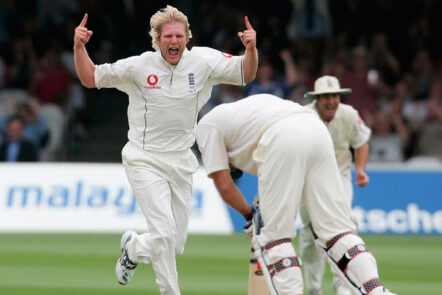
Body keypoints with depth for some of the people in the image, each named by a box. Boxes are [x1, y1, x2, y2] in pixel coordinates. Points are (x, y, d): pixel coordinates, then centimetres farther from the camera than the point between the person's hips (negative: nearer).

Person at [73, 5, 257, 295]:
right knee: (164, 233, -18)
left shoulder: (202, 62, -2)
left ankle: (133, 248, 38)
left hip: (181, 162, 4)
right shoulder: (139, 66, -8)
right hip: (145, 160, -4)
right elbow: (90, 78, -1)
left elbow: (245, 74, 2)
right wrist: (79, 47, -17)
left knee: (176, 244, 7)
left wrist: (251, 48, -18)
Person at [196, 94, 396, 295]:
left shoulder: (206, 125, 24)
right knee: (336, 228, 7)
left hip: (283, 140, -7)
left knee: (272, 235, 3)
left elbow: (223, 184, 14)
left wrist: (249, 214, 31)